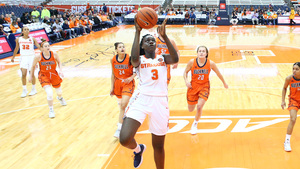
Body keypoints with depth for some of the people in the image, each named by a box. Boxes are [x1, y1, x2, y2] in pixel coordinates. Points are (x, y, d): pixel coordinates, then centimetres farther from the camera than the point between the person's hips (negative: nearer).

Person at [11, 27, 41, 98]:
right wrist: (13, 57, 24)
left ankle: (34, 89, 23)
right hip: (23, 58, 1)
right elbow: (16, 49, 16)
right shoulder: (18, 39, 3)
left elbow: (39, 47, -5)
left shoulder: (32, 39, -2)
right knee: (23, 74, -6)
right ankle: (24, 90, 10)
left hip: (31, 57, -1)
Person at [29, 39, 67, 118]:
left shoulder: (54, 54, -17)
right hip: (44, 76, -3)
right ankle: (51, 110, 3)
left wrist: (60, 70, -12)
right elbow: (33, 66, -4)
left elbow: (59, 62, 2)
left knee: (59, 93, 19)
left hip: (54, 74, 3)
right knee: (49, 93, -22)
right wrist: (31, 76, 6)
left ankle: (60, 98, 61)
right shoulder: (38, 57, -22)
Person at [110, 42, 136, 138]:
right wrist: (112, 87, 9)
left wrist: (131, 77, -20)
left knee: (123, 105, -16)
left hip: (128, 83, -4)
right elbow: (113, 74, 7)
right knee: (121, 105, 16)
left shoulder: (129, 59, -16)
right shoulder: (113, 60, -5)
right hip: (118, 83, 4)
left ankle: (119, 128, -10)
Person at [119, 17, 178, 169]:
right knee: (125, 139, -18)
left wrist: (164, 36, -14)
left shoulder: (162, 58, 15)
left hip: (160, 101, 2)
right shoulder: (140, 59, 10)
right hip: (141, 98, -1)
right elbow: (134, 59, -17)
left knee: (158, 146, 9)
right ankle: (138, 149, 18)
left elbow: (175, 59, -8)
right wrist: (137, 32, -13)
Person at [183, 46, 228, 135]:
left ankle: (195, 124, 8)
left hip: (204, 86, -1)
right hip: (193, 86, 1)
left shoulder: (211, 63, -13)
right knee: (190, 110, 9)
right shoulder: (192, 62, -14)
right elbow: (185, 72, 1)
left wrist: (224, 83, 16)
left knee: (199, 106, -21)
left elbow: (218, 74, 3)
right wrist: (186, 80, -17)